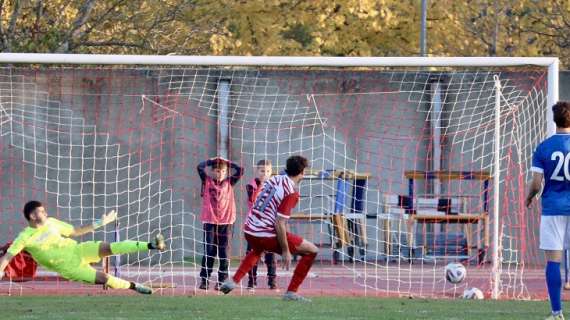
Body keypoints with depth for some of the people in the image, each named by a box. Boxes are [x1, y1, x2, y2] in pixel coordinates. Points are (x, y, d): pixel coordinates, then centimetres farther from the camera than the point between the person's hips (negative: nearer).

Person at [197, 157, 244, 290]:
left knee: (224, 253, 2)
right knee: (209, 252, -3)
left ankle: (222, 281, 7)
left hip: (226, 222, 2)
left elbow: (240, 170, 1)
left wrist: (227, 162, 5)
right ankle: (204, 280, 1)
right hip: (210, 221, -1)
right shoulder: (207, 181, 4)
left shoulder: (229, 183, 9)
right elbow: (200, 167, -8)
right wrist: (212, 161, 1)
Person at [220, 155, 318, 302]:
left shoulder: (274, 179, 8)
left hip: (249, 230, 8)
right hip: (267, 235, -8)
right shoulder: (292, 193, -15)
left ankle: (233, 281, 32)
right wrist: (285, 251, -14)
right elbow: (279, 224, -20)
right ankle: (291, 292, 1)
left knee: (257, 250, 45)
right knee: (312, 251, 2)